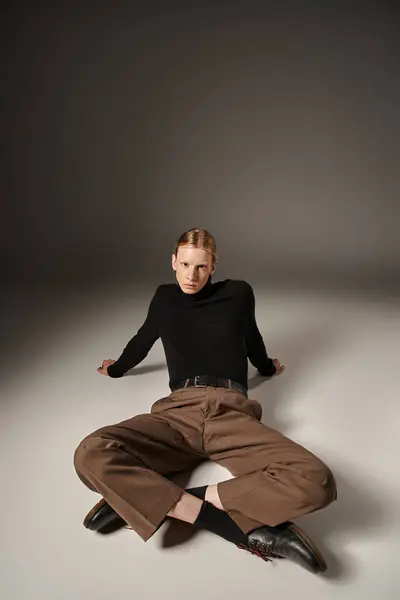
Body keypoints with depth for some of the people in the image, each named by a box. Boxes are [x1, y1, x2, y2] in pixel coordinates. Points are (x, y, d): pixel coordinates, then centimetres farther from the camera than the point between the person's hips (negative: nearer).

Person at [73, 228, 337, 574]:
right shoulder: (164, 298, 20)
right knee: (91, 455, -32)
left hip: (230, 412, 0)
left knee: (315, 481, -32)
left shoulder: (238, 293, 15)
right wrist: (115, 369, 52)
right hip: (178, 411, 1)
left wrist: (268, 368, 48)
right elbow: (143, 341, 38)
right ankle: (247, 529, -27)